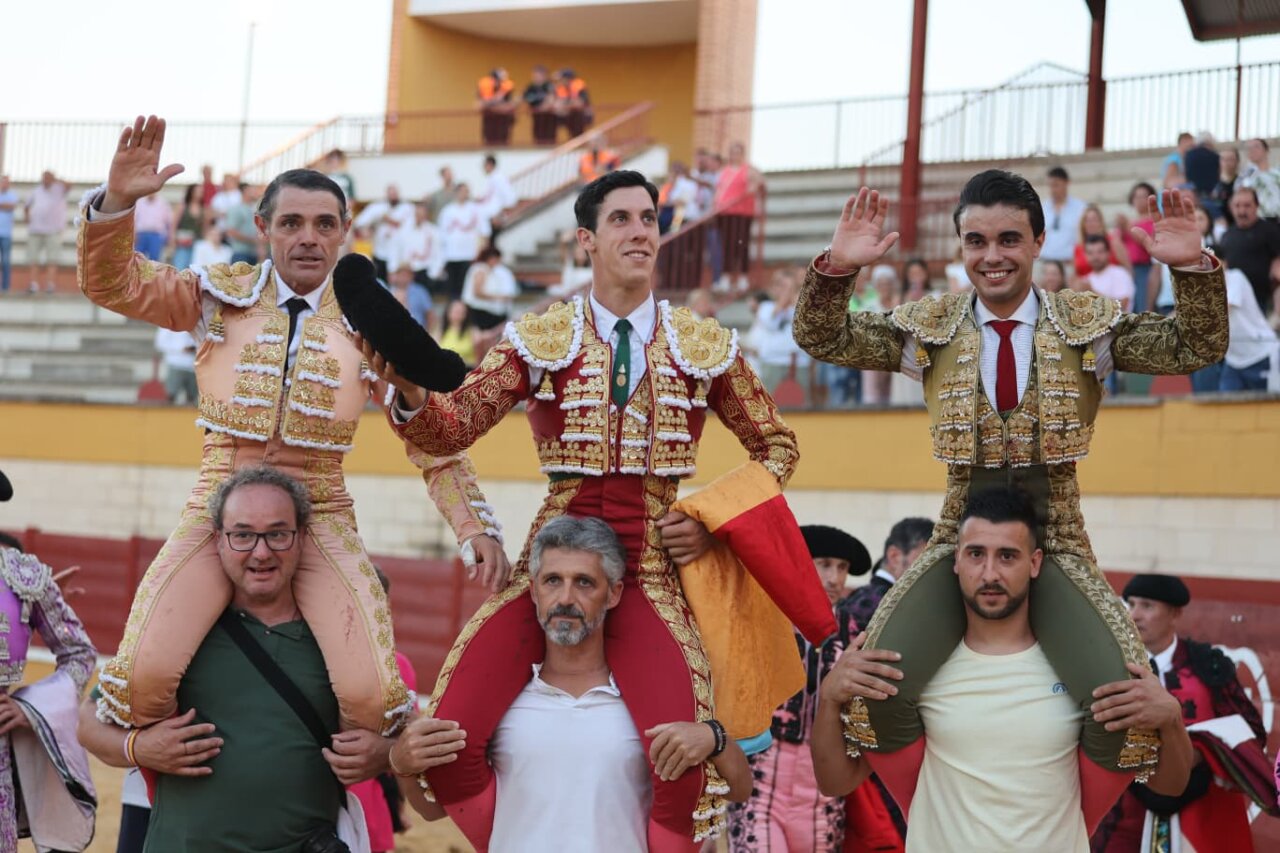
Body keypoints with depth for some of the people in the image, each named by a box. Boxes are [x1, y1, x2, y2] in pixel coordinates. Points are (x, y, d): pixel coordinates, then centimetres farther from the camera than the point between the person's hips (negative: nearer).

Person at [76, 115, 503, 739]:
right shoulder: (223, 295, 6)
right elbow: (111, 283, 0)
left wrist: (475, 524, -3)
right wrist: (115, 203, -17)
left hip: (320, 517, 0)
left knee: (369, 693, -22)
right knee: (142, 675, -21)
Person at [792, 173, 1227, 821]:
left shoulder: (1088, 323, 2)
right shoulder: (931, 328, 4)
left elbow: (1196, 348, -6)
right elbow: (821, 339, 2)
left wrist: (1193, 267, -22)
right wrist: (838, 268, -16)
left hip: (1055, 544, 0)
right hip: (959, 541, 1)